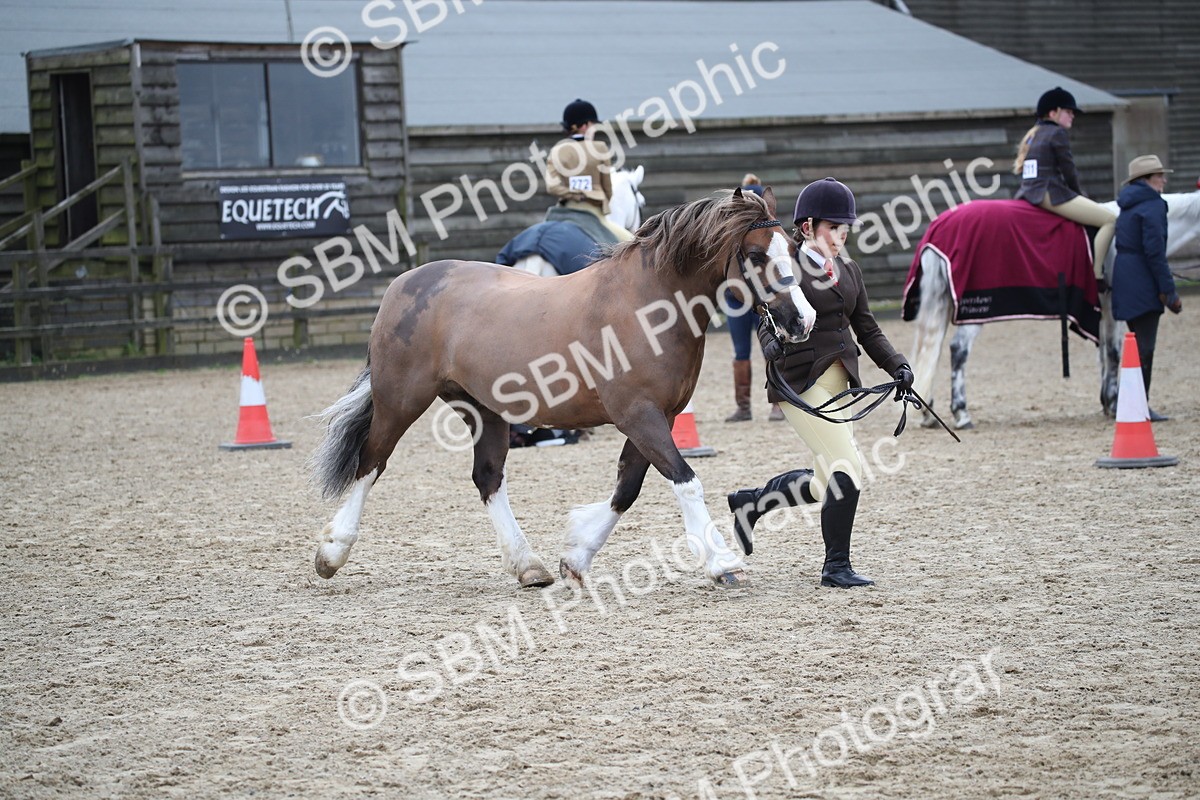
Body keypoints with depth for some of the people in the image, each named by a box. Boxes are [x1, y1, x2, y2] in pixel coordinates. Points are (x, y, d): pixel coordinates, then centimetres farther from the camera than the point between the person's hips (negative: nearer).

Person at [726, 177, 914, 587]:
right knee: (847, 467, -15)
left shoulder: (849, 270, 14)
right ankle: (836, 566, -4)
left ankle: (749, 502, 35)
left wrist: (898, 367, 2)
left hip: (839, 382, 8)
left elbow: (867, 329, 15)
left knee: (826, 482, 13)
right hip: (800, 381, -8)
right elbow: (768, 321, -13)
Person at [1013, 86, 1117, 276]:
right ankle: (1096, 275, -18)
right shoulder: (1057, 133, -4)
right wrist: (1079, 195, 11)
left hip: (1028, 194, 9)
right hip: (1051, 194, -9)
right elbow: (1069, 171, -6)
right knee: (1109, 220, -10)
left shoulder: (1032, 135, 22)